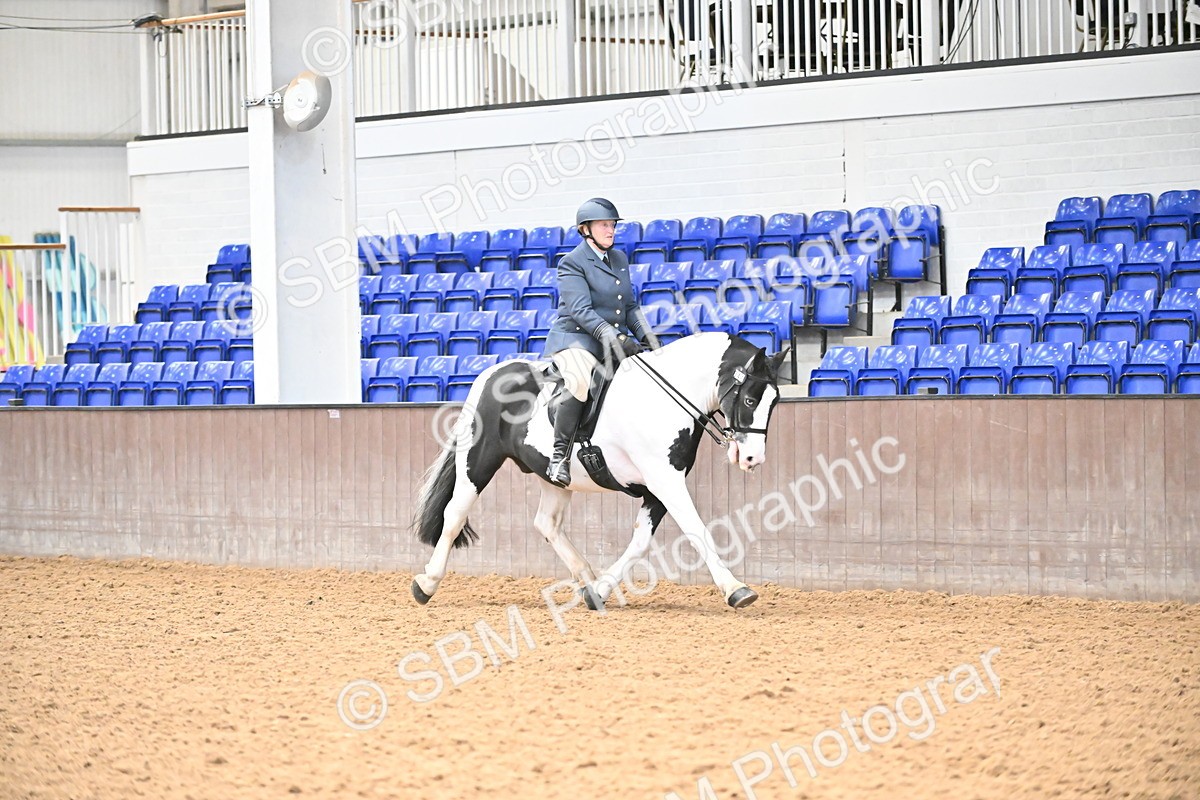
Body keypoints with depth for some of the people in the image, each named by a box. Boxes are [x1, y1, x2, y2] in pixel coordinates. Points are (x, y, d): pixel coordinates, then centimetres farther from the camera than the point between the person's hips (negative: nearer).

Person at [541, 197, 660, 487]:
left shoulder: (620, 259, 17)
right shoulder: (572, 263, -7)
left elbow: (631, 307, 20)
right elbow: (580, 310, -19)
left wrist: (648, 337, 4)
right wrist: (612, 337, -31)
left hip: (618, 341, 8)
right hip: (575, 340, -8)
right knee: (582, 384, -37)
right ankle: (559, 455, -30)